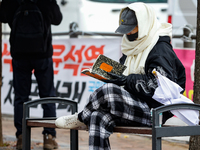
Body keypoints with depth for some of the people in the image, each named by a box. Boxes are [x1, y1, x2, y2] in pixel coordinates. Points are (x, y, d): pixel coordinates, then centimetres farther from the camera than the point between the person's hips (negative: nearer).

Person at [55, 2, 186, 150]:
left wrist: (127, 80, -21)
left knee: (108, 89, -26)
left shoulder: (161, 50, -11)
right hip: (135, 105, 9)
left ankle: (81, 118, 1)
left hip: (154, 112, -9)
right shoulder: (134, 48, 19)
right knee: (98, 118, -17)